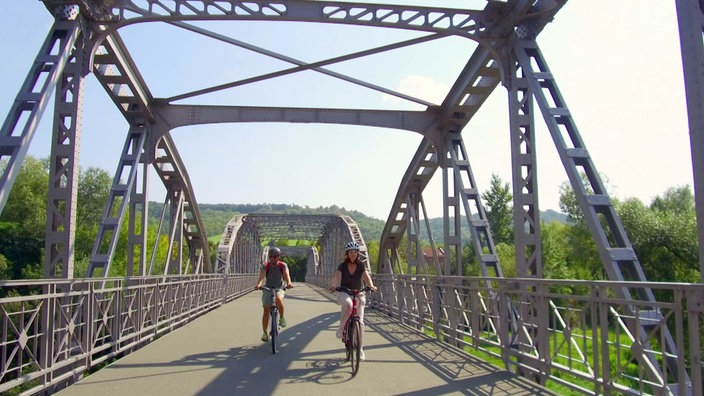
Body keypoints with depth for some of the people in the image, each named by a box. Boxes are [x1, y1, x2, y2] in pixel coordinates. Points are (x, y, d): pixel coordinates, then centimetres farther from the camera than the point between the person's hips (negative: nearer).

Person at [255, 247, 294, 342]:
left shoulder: (283, 265, -9)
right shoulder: (265, 266, -10)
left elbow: (286, 274, -27)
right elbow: (262, 275, -28)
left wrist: (289, 283, -49)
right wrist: (258, 284, -50)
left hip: (279, 288, -1)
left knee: (278, 298, -35)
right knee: (266, 311, -5)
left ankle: (282, 318, -12)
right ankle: (265, 332, 9)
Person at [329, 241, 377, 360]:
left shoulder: (361, 265, -2)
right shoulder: (342, 266, -4)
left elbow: (366, 276, -18)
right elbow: (337, 277, -20)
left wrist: (371, 286, -38)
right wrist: (333, 285, -41)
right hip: (345, 293, -1)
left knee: (360, 321, -6)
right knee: (348, 304, -38)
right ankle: (341, 327, -18)